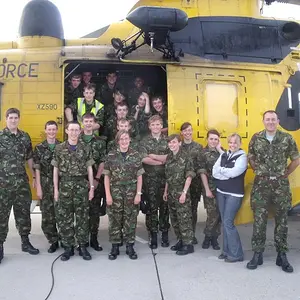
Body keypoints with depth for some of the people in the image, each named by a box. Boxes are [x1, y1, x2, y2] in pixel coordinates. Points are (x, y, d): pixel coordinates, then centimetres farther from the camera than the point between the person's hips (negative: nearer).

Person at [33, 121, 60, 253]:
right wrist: (38, 187, -5)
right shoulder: (39, 148, 3)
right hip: (45, 186, 1)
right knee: (47, 216, 4)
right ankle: (53, 241, 19)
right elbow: (37, 169, 1)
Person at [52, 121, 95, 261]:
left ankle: (82, 246, 15)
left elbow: (89, 169, 5)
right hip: (65, 186, 0)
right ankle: (68, 247, 16)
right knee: (65, 218, 4)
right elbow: (55, 170, 4)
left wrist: (91, 187, 0)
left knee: (82, 217, 4)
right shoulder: (59, 148, 3)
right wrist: (55, 189, -1)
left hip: (82, 186, 0)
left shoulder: (85, 148, 4)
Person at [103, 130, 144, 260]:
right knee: (115, 220, 5)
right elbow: (106, 176, 1)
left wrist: (138, 194, -3)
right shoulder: (111, 155, 0)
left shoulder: (135, 155, 2)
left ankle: (130, 246, 19)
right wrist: (108, 195, -5)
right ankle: (115, 247, 18)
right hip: (115, 193, 0)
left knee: (131, 219, 6)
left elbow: (139, 176, 3)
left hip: (131, 193, 0)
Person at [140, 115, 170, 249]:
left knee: (165, 206, 6)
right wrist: (162, 160, -10)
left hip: (165, 178, 1)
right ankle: (153, 236, 12)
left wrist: (152, 155, -8)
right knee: (151, 206, 2)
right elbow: (144, 159, -10)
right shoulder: (144, 141, 5)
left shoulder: (168, 141, 7)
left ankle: (165, 234, 18)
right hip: (150, 178, -1)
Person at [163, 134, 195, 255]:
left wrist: (184, 192, -18)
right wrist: (166, 191, 13)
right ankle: (180, 240, 27)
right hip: (171, 193, 7)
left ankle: (188, 244, 8)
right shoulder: (169, 157, 9)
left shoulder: (186, 157, -11)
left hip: (181, 193, -7)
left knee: (184, 219, -1)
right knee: (174, 219, 14)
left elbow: (189, 176, -13)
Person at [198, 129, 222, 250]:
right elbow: (202, 173, -5)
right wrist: (207, 190, -10)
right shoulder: (203, 153, -2)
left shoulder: (222, 151, 9)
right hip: (211, 188, -4)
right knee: (212, 215, -4)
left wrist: (220, 150, -6)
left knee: (219, 215, 6)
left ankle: (214, 238, 20)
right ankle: (207, 237, 16)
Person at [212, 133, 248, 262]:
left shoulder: (242, 157, -6)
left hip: (234, 194, -6)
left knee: (228, 223, -8)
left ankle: (236, 253, 4)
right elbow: (214, 172, 0)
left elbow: (233, 172, -20)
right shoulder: (223, 155, 9)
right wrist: (227, 173, -14)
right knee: (224, 222, 10)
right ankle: (227, 250, 21)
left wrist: (221, 170, -4)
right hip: (221, 192, 6)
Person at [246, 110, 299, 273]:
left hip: (281, 184, 0)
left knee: (282, 220, 7)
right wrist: (260, 172, 7)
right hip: (261, 184, 0)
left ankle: (282, 255, 19)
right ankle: (257, 254, 13)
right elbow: (251, 159, 12)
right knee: (259, 220, 3)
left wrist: (284, 174, 5)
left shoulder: (287, 138, -3)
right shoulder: (256, 138, 0)